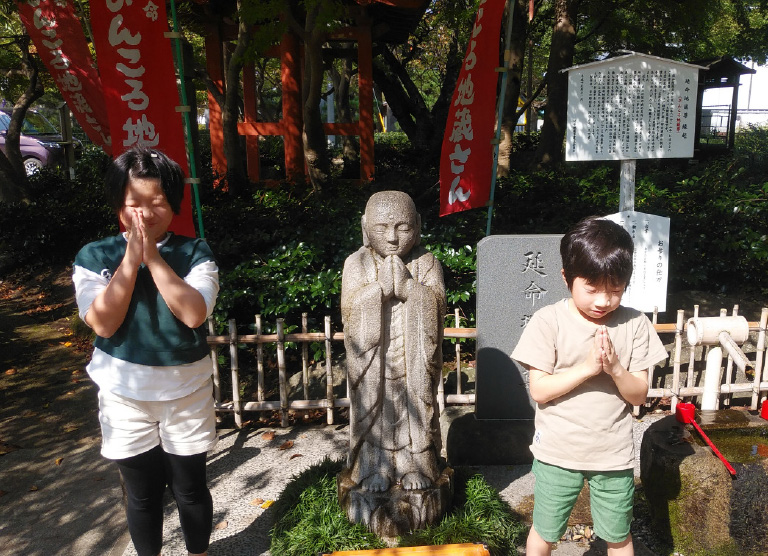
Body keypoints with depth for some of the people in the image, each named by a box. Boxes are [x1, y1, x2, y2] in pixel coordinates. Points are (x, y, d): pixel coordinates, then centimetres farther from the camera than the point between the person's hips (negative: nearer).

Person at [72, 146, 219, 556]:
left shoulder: (194, 253, -8)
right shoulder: (94, 257, -5)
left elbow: (194, 314, -22)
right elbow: (102, 323, -16)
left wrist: (152, 256, -22)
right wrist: (131, 258, -20)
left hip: (186, 391, 0)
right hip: (124, 395, 1)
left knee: (190, 487, 14)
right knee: (141, 492, 16)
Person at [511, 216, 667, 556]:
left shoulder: (635, 324, -6)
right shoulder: (549, 321, -13)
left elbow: (639, 395, -4)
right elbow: (539, 390, -15)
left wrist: (615, 368, -23)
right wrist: (587, 367, -25)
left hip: (614, 454, 2)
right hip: (558, 451, -1)